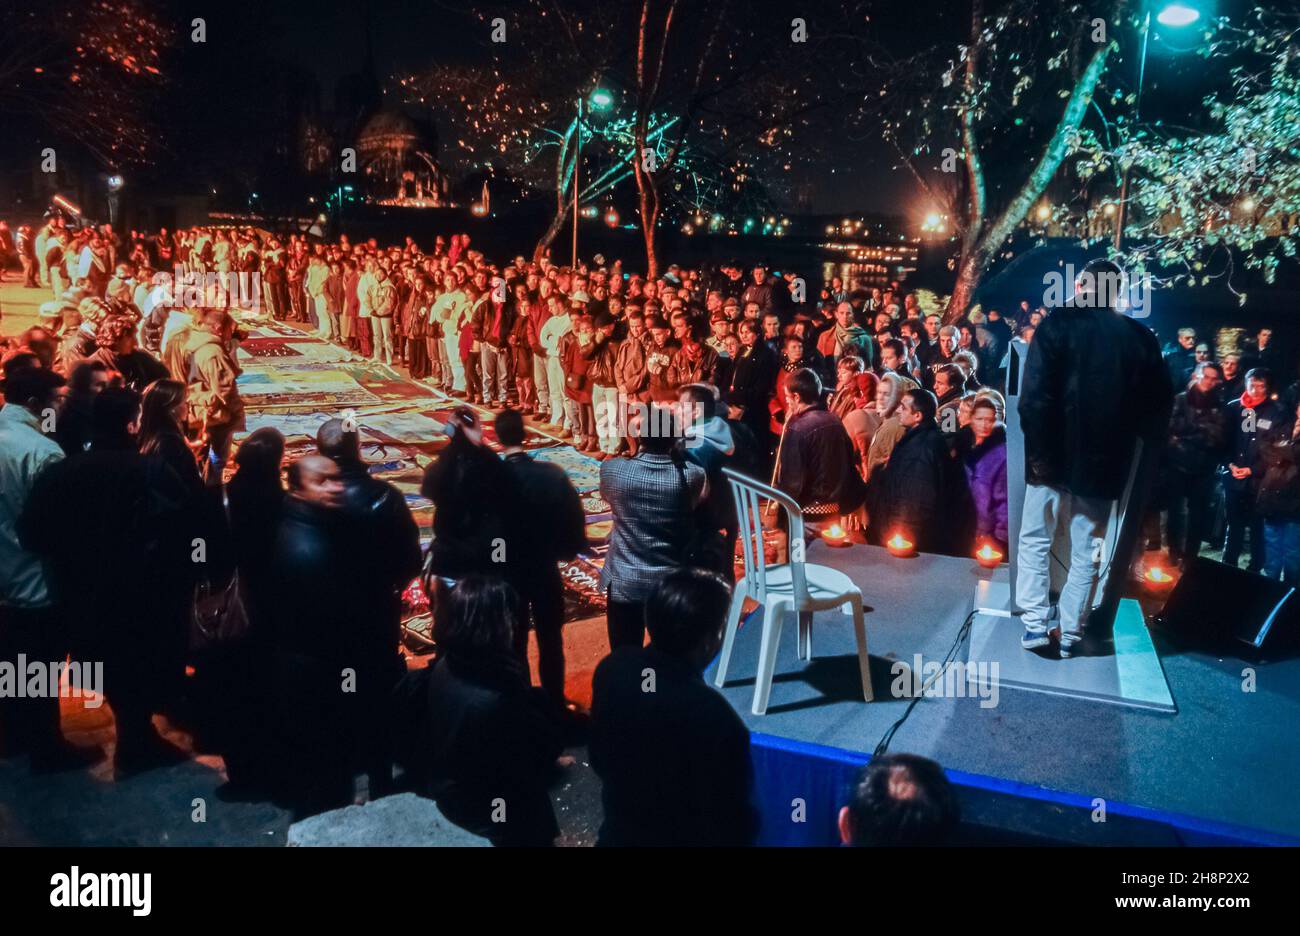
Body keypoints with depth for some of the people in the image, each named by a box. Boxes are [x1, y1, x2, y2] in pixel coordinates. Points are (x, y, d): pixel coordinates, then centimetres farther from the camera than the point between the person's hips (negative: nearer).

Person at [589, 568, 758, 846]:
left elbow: (600, 759, 1)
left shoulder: (613, 668, -16)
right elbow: (731, 823, -20)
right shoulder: (713, 717, -34)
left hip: (617, 833, 5)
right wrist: (745, 835, 0)